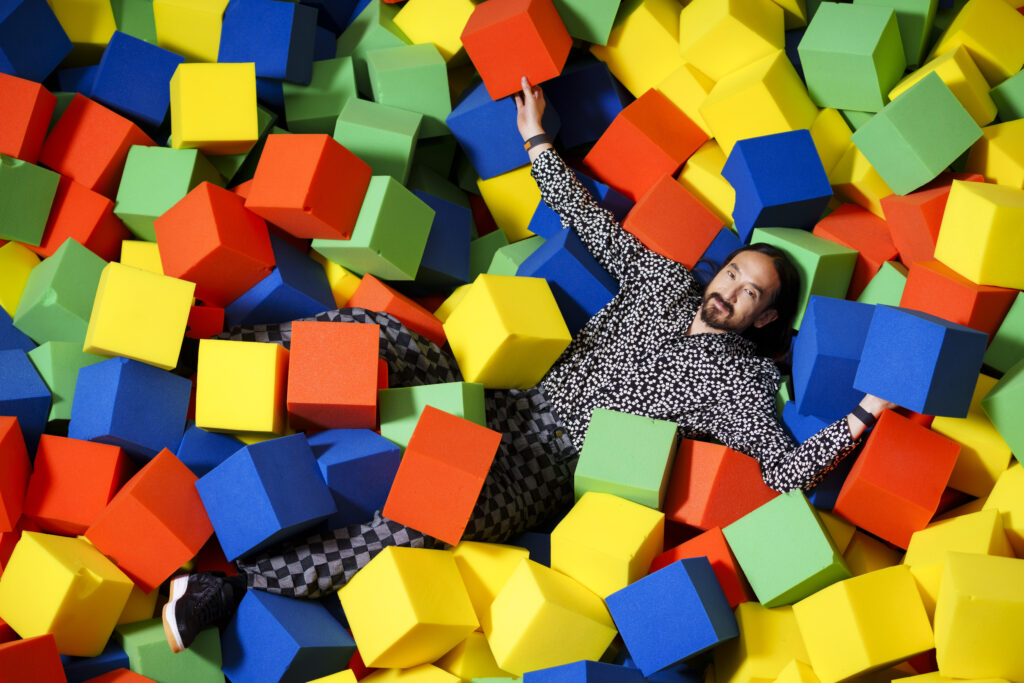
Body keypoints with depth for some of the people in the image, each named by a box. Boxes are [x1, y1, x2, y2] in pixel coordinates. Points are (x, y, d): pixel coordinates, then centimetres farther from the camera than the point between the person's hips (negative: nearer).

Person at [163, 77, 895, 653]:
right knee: (371, 332, -14)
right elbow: (593, 224, 17)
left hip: (548, 471, -5)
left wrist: (863, 415, -23)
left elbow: (788, 470, -11)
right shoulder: (665, 280, 13)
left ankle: (231, 587, -30)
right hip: (510, 403, 5)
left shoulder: (737, 379, -1)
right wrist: (537, 142, 18)